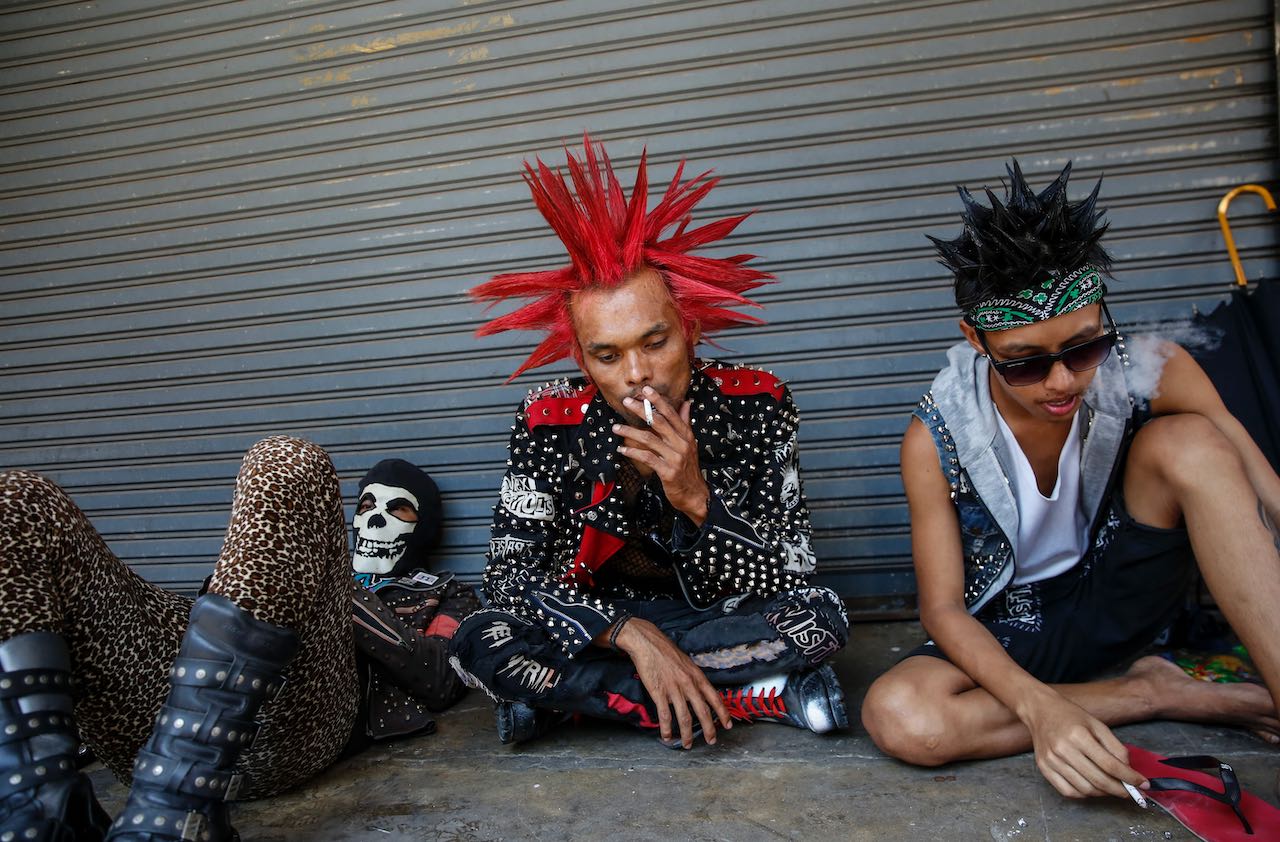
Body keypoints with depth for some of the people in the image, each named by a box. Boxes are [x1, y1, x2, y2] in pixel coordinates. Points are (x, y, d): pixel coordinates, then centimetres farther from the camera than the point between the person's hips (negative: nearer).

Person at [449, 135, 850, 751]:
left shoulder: (755, 405, -19)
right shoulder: (549, 422, -18)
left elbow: (791, 577, -17)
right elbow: (508, 573, -18)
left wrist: (697, 499, -34)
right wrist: (631, 633, -31)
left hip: (720, 621, 0)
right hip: (597, 624, 1)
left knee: (820, 621, -29)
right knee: (480, 645, -26)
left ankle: (566, 696, -16)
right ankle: (760, 698, -20)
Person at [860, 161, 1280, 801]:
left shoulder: (1155, 374, -16)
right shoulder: (935, 441, -21)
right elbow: (944, 609, -17)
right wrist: (1039, 705, -35)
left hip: (1119, 596, 1)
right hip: (1010, 630, -1)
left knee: (1189, 443, -24)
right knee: (897, 717, -33)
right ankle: (1157, 693, -16)